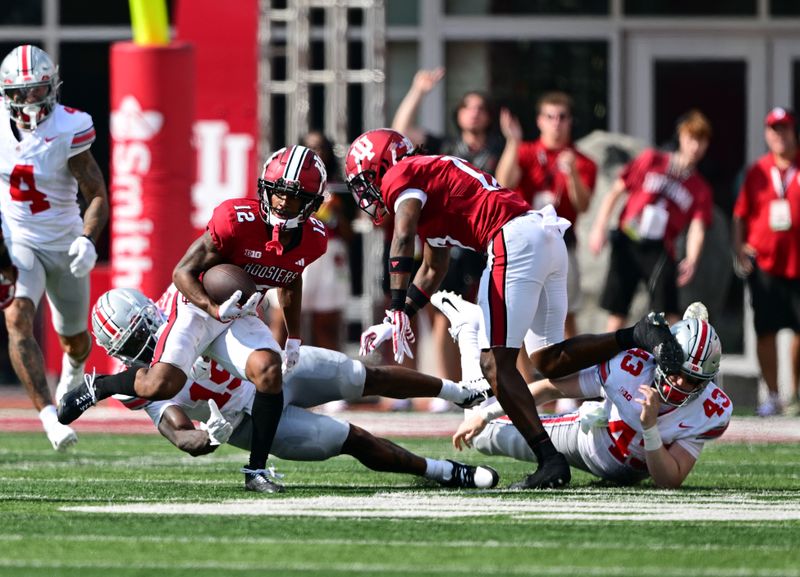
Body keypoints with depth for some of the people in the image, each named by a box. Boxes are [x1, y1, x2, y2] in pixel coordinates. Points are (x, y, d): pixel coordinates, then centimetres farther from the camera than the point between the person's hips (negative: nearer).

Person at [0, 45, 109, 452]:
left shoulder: (68, 130, -18)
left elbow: (97, 196, -16)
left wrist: (87, 240, -32)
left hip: (64, 246, 0)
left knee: (73, 339, 19)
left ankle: (73, 371, 59)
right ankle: (49, 418, -34)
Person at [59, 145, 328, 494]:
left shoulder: (312, 240, -7)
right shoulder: (237, 220, -26)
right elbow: (183, 273, -19)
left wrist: (293, 339, 23)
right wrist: (214, 310, -36)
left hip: (240, 318, 5)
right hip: (197, 305, -5)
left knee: (269, 371, -24)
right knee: (162, 384, -23)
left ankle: (256, 471, -14)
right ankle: (97, 386, 8)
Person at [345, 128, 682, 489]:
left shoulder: (399, 178, 6)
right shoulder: (430, 176, 33)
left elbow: (404, 238, -13)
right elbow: (431, 271, 41)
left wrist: (398, 311, -17)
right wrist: (393, 325, 39)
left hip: (514, 240, -9)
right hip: (549, 238, 9)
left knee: (496, 363, -11)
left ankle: (550, 460, -21)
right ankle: (637, 337, 3)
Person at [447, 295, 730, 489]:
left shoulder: (711, 412, -36)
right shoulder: (629, 366, -37)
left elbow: (670, 481, -33)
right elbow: (552, 387, -25)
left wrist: (650, 427, -49)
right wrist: (483, 415, -21)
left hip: (627, 474, 0)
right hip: (587, 435, 0)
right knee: (483, 434, 15)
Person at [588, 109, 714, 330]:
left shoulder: (701, 190, 4)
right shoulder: (651, 160, 3)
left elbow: (697, 229, -7)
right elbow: (615, 192, 5)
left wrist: (691, 260, -26)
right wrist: (600, 227, -6)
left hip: (659, 252, 0)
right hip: (627, 242, 0)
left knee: (668, 312, -13)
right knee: (616, 312, 1)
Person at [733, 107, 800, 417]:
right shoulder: (757, 172, 7)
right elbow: (741, 214, 11)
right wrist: (739, 248, 0)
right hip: (763, 261, 1)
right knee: (765, 331, 0)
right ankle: (772, 395, 8)